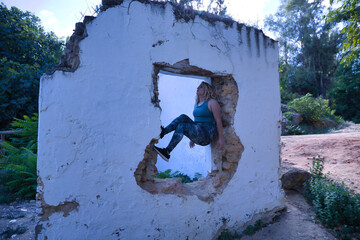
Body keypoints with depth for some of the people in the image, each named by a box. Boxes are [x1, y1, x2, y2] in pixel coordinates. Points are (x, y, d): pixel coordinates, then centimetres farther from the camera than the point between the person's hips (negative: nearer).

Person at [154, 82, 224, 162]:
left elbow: (218, 121, -7)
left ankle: (167, 152, -26)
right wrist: (192, 138, 27)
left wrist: (221, 138, -12)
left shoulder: (212, 102, -2)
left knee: (181, 126, -25)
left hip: (207, 134, -7)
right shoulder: (197, 104, 20)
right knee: (183, 117, -15)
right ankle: (162, 132, -22)